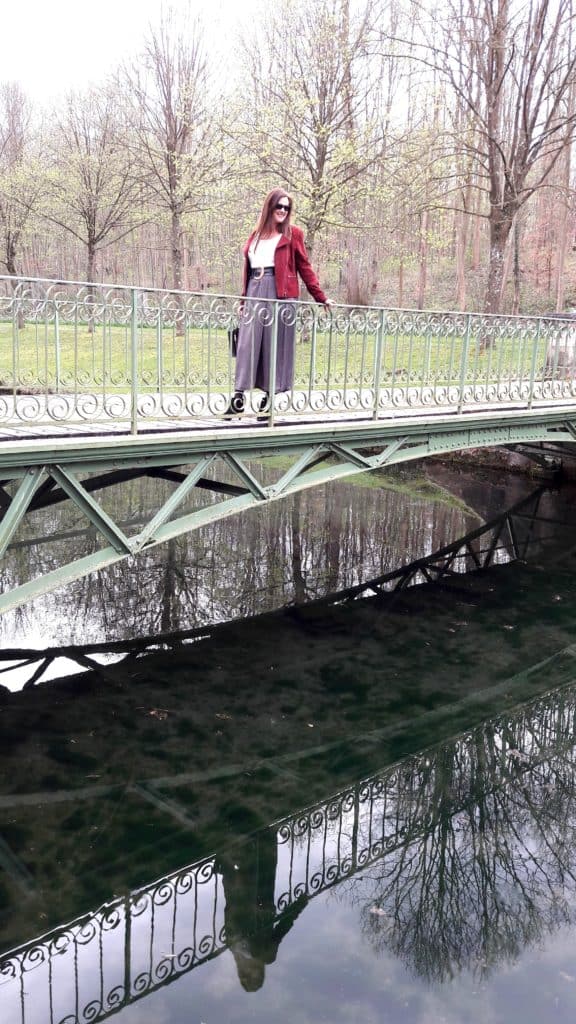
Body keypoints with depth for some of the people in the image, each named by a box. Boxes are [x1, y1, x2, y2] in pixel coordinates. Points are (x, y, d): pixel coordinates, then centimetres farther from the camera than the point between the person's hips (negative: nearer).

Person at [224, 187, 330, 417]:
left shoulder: (293, 234, 7)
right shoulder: (256, 234, 18)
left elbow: (304, 267, 6)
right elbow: (248, 266, 18)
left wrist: (320, 297, 2)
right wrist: (244, 298, 15)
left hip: (280, 293, -3)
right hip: (255, 291, 3)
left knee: (275, 343, -2)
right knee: (247, 342, -4)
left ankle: (269, 396, 4)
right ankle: (239, 398, -7)